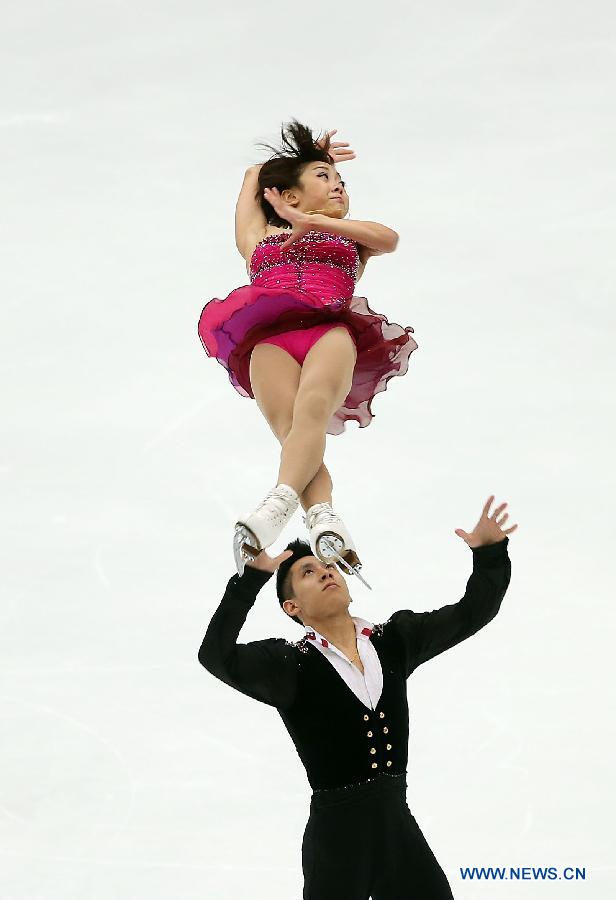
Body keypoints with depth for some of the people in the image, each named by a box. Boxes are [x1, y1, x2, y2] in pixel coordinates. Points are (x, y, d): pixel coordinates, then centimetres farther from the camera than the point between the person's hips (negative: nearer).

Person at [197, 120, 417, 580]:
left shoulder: (351, 239, 38)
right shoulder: (258, 239, 40)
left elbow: (388, 238, 15)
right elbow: (255, 175, 56)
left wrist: (314, 222, 8)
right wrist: (311, 157, 64)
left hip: (331, 330, 0)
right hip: (269, 338, 1)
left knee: (311, 410, -34)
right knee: (290, 429, -31)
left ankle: (275, 508, -59)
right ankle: (324, 519, -56)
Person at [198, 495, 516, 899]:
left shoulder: (393, 640, 6)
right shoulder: (289, 664, -10)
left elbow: (471, 613, 13)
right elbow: (216, 657, -27)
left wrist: (490, 551, -3)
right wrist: (251, 577, -35)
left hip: (399, 826, 5)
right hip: (337, 834, -5)